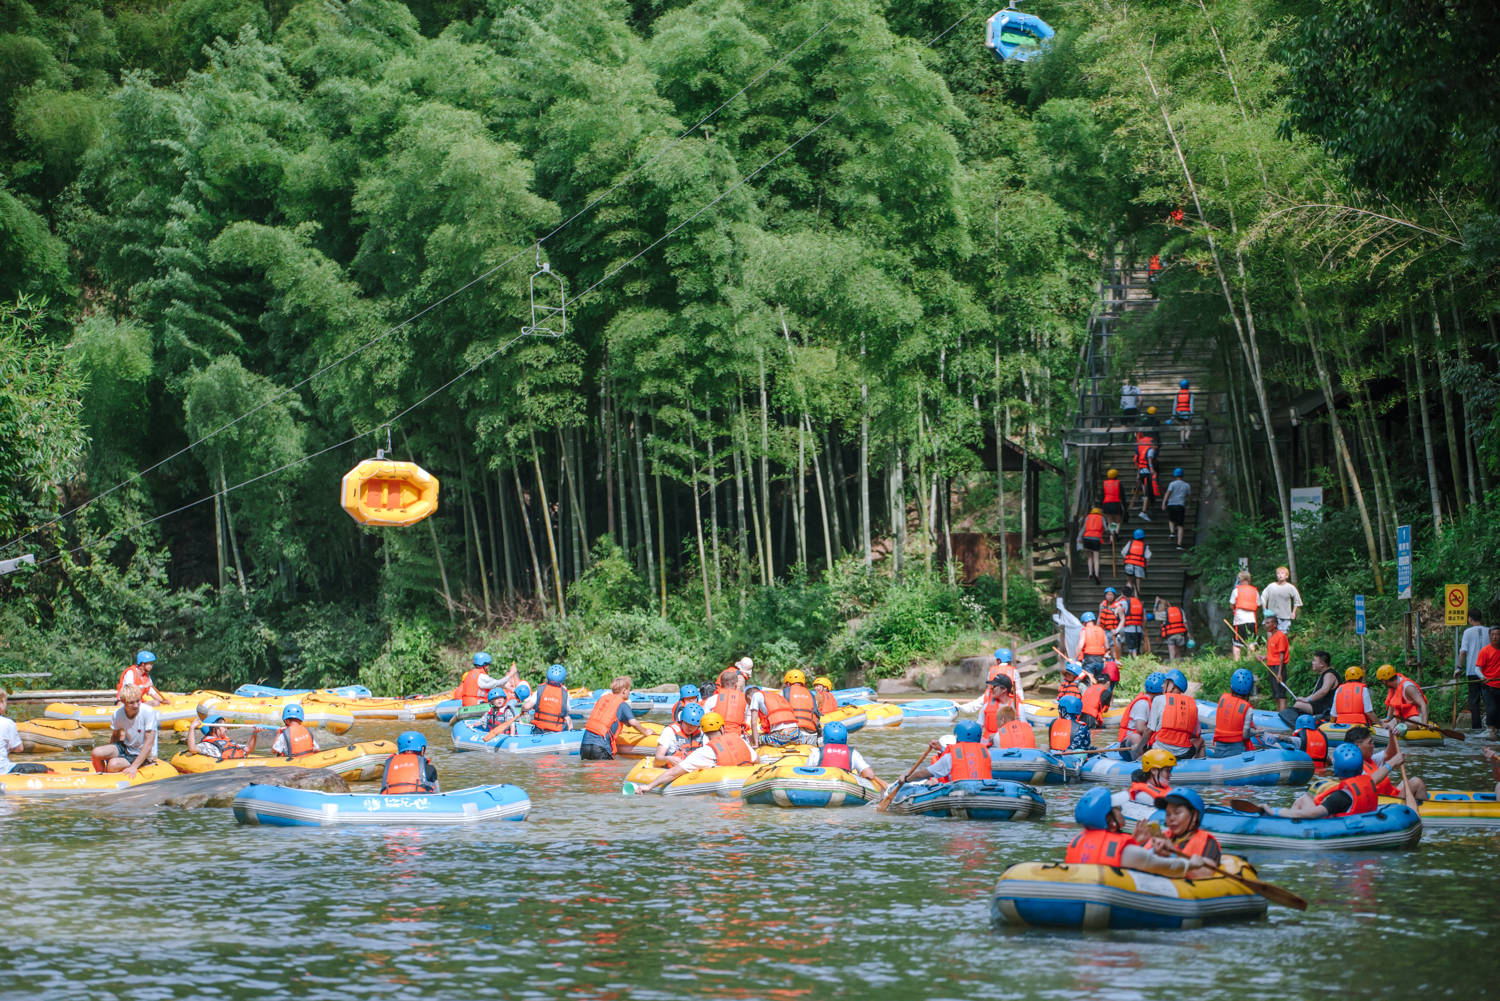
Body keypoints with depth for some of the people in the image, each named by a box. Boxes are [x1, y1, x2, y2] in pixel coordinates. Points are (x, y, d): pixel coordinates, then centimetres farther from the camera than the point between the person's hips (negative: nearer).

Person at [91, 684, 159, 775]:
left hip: (142, 755, -5)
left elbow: (149, 743, -24)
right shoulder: (118, 714, -10)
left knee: (113, 764, -29)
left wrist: (134, 766, -28)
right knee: (97, 753, -18)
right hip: (126, 747, 5)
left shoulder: (148, 712, -24)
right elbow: (115, 736, 9)